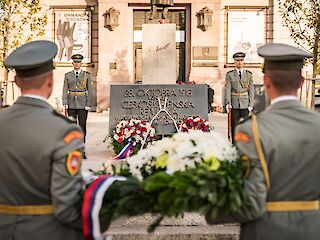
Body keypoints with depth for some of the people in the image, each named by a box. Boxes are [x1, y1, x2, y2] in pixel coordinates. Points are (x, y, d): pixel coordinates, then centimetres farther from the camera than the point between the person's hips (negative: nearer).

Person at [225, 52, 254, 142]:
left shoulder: (248, 74, 8)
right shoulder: (229, 74, 4)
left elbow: (251, 90, 6)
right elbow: (227, 90, -2)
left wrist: (251, 104, -1)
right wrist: (228, 103, -13)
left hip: (245, 104, 1)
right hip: (234, 104, -1)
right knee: (234, 126, 1)